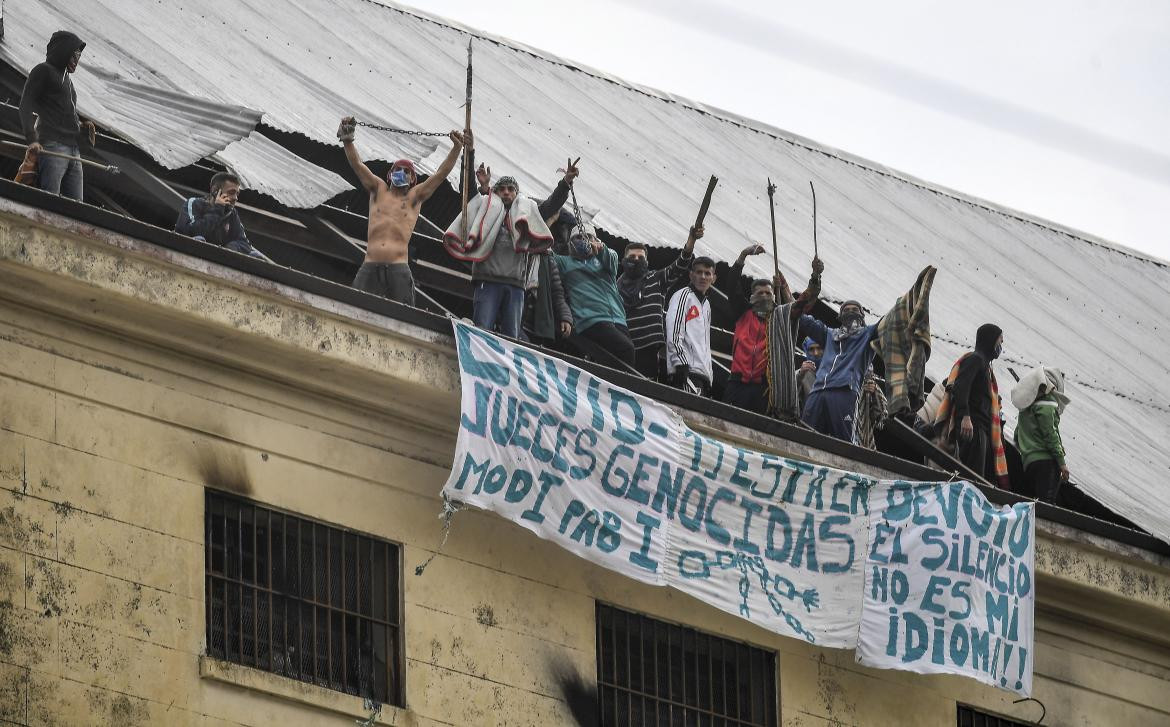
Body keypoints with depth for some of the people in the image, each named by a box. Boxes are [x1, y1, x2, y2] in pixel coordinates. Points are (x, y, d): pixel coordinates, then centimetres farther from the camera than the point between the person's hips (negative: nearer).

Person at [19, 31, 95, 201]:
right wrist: (32, 140, -19)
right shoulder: (43, 71, 4)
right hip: (52, 146, -8)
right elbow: (26, 106, -6)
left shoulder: (66, 78, 29)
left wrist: (82, 124, 13)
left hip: (73, 151, 8)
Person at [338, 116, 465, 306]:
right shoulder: (379, 190, 18)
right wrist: (348, 140, -3)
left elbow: (440, 174, 9)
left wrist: (457, 148, 0)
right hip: (370, 267, 1)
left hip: (397, 268, -1)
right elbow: (357, 165, 10)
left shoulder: (414, 197, 14)